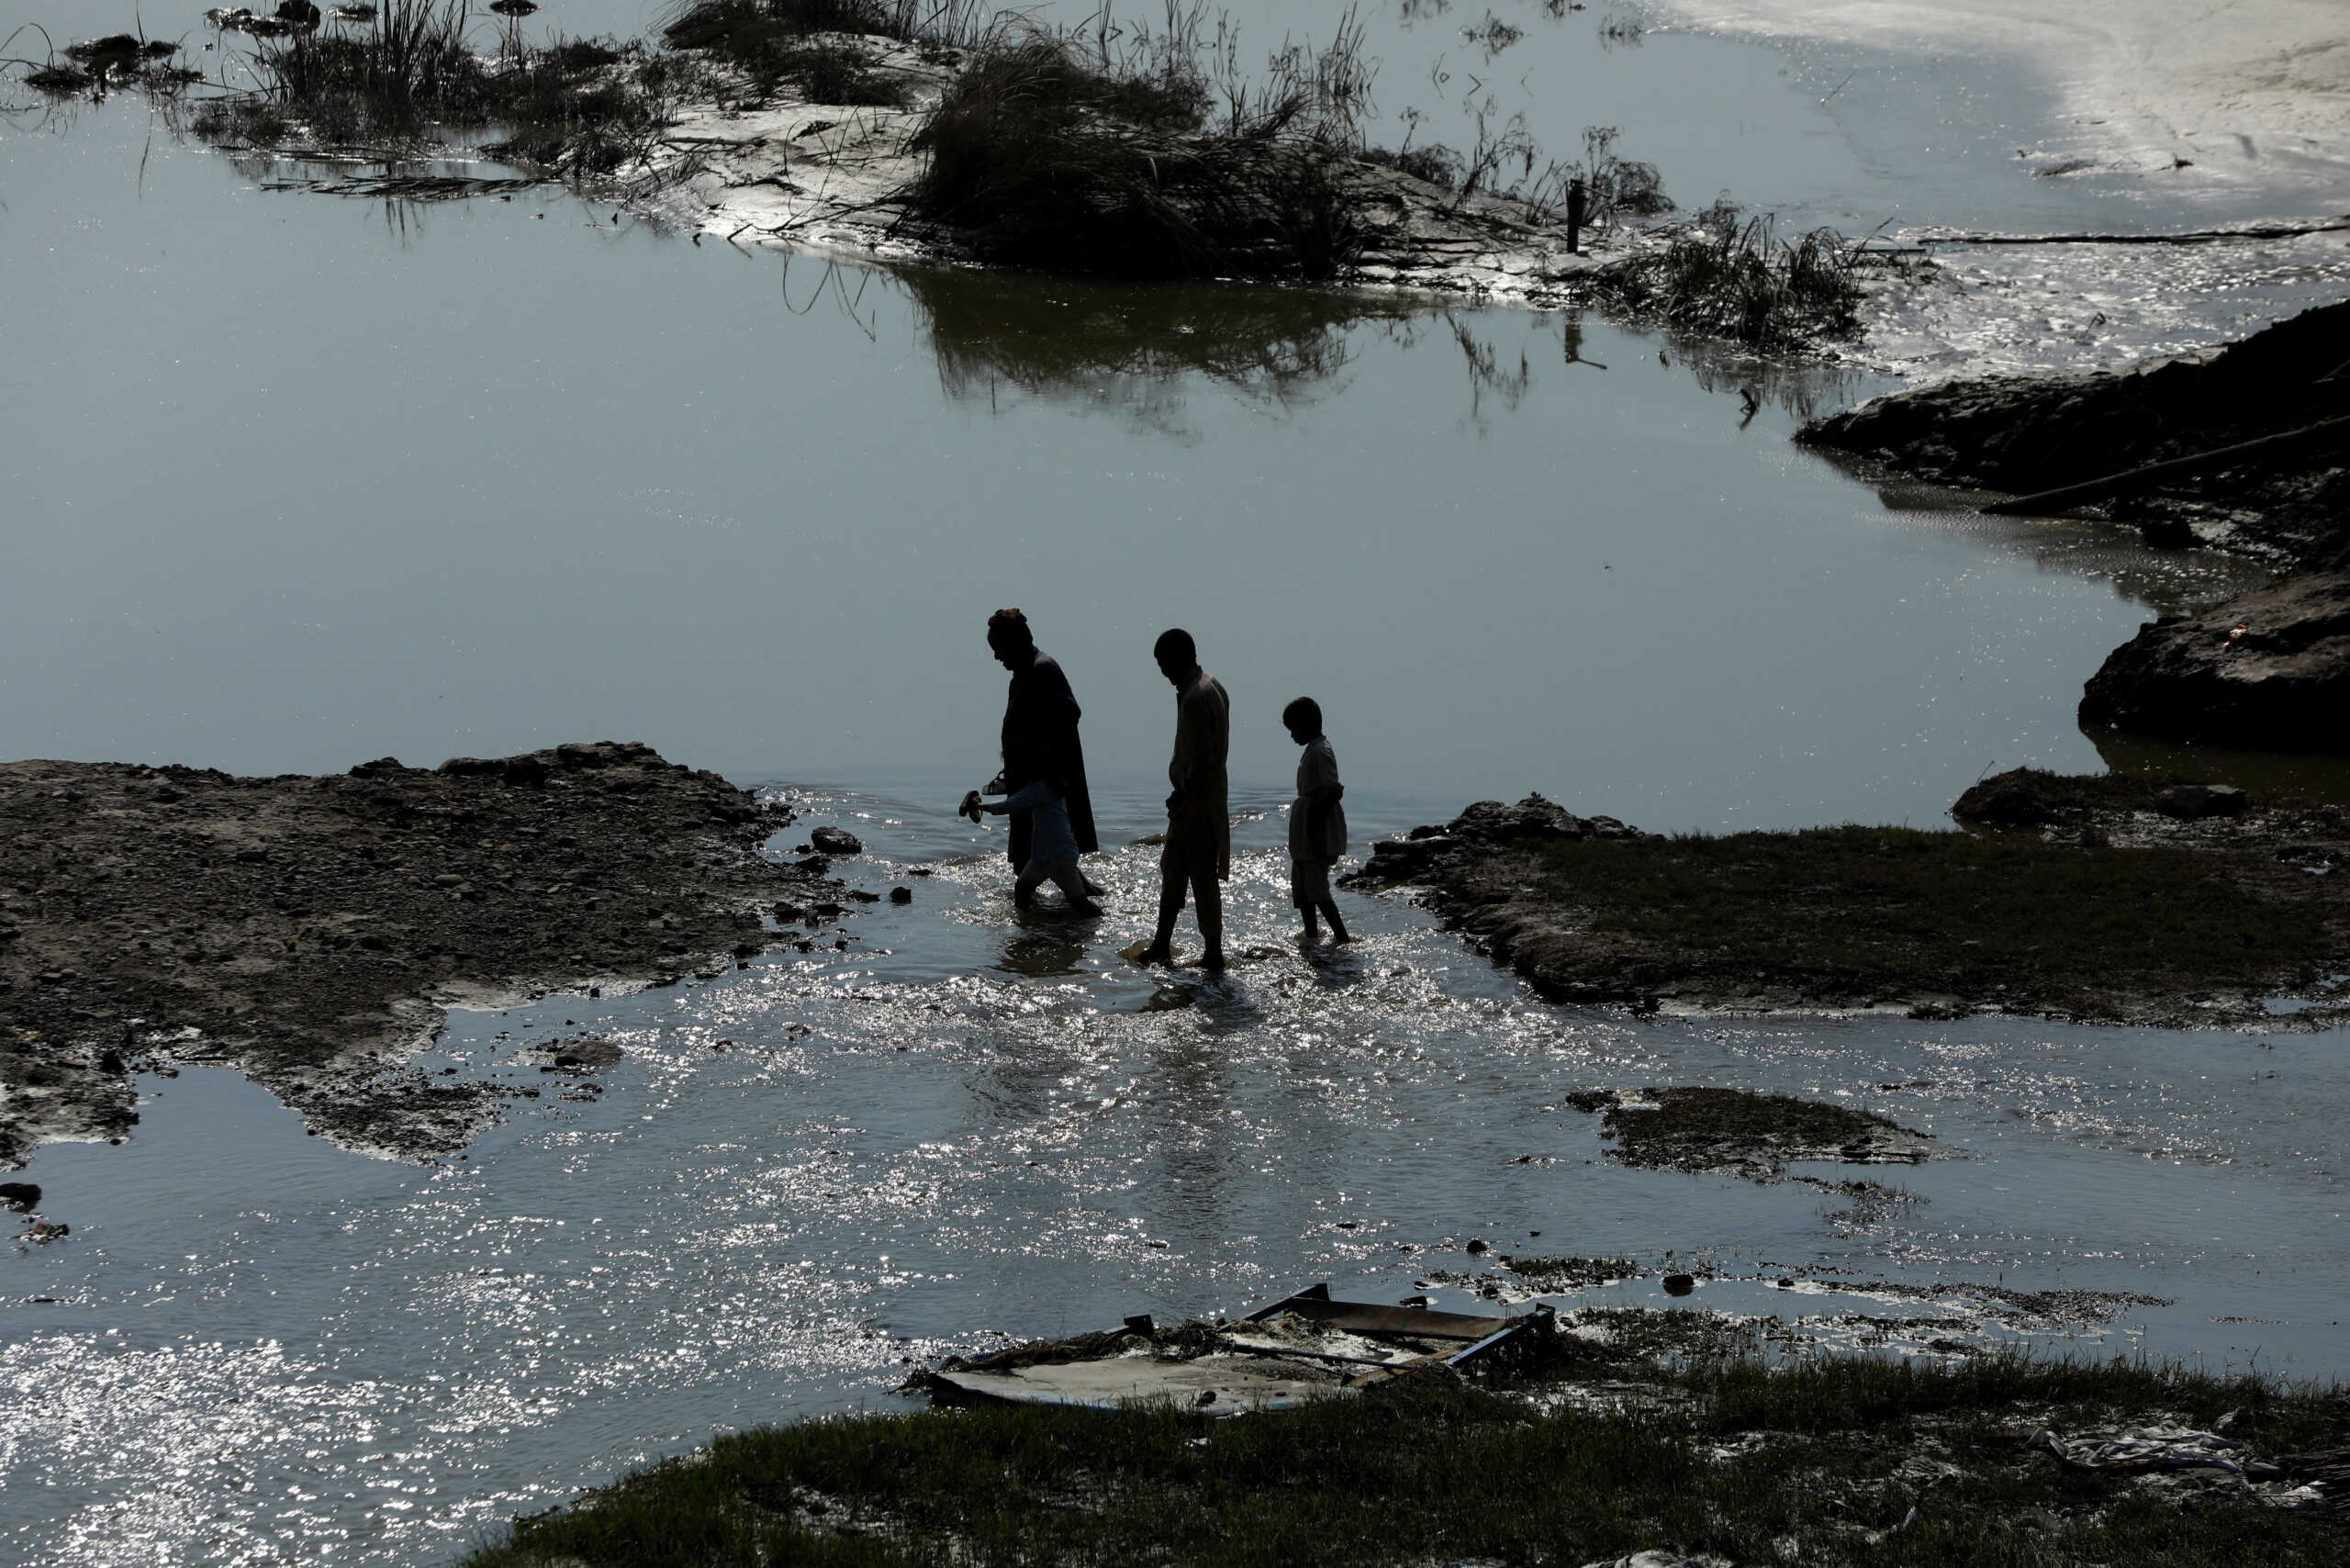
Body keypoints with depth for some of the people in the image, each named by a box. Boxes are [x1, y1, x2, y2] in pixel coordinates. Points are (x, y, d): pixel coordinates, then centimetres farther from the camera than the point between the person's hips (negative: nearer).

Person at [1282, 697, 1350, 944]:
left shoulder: (1319, 753, -18)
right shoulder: (1315, 749, 13)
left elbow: (1334, 790, -26)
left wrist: (1315, 820, -23)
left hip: (1317, 831, -11)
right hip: (1306, 831, 11)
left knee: (1315, 886, -8)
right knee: (1300, 881, 18)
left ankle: (1342, 936, -8)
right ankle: (1311, 931, 24)